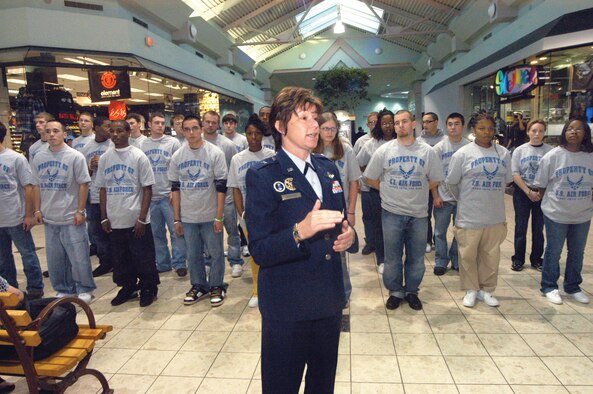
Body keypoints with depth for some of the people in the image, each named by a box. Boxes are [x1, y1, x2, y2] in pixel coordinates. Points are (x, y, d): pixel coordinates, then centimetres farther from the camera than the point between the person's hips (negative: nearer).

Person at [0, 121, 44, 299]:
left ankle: (35, 288, 17)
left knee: (28, 254, 5)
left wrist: (28, 215, -9)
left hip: (15, 218, -5)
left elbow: (28, 187, -7)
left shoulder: (16, 158, -7)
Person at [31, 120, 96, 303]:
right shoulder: (38, 158, 7)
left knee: (78, 257, 2)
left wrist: (80, 211, -11)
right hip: (49, 218, 5)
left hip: (71, 218, -4)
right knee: (55, 258, 13)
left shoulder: (75, 156, -7)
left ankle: (84, 289, 19)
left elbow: (83, 184, -8)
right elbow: (37, 186, 13)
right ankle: (63, 289, 29)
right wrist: (37, 210, 9)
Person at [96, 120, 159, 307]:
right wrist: (104, 217, 6)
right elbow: (103, 189, 11)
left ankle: (148, 289, 21)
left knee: (143, 257, 5)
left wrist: (142, 217, -12)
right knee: (120, 259, 14)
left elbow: (147, 188, -7)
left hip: (136, 220, -4)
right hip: (114, 221, 4)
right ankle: (127, 288, 31)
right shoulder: (104, 158, 6)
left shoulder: (138, 156, -5)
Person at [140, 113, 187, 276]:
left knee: (176, 230, -4)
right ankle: (162, 264, 22)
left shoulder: (173, 142, 1)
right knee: (157, 232, 11)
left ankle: (179, 263, 5)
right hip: (150, 196, 3)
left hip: (168, 195, -3)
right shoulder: (143, 145, 10)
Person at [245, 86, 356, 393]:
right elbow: (259, 251, -17)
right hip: (287, 308, -5)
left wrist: (348, 236, -6)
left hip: (330, 301, 6)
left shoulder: (328, 168, 8)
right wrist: (300, 232, -35)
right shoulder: (262, 176, -12)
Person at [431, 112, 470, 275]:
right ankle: (441, 262, 20)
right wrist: (435, 196, -7)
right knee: (440, 232, 7)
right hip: (443, 197, -1)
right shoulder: (439, 147, -3)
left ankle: (457, 261, 27)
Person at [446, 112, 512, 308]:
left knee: (491, 255, 13)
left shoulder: (503, 153, 4)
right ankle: (471, 289, 26)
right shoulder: (463, 153, -7)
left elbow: (506, 181, 13)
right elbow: (452, 183, 0)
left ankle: (486, 289, 30)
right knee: (468, 255, 7)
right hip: (469, 216, -3)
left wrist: (490, 197, 11)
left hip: (495, 216, 3)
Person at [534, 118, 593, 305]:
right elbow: (541, 185, -2)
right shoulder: (553, 156, -10)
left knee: (577, 252, 16)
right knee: (553, 252, 8)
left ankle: (573, 286, 33)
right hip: (556, 213, -3)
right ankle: (549, 287, 23)